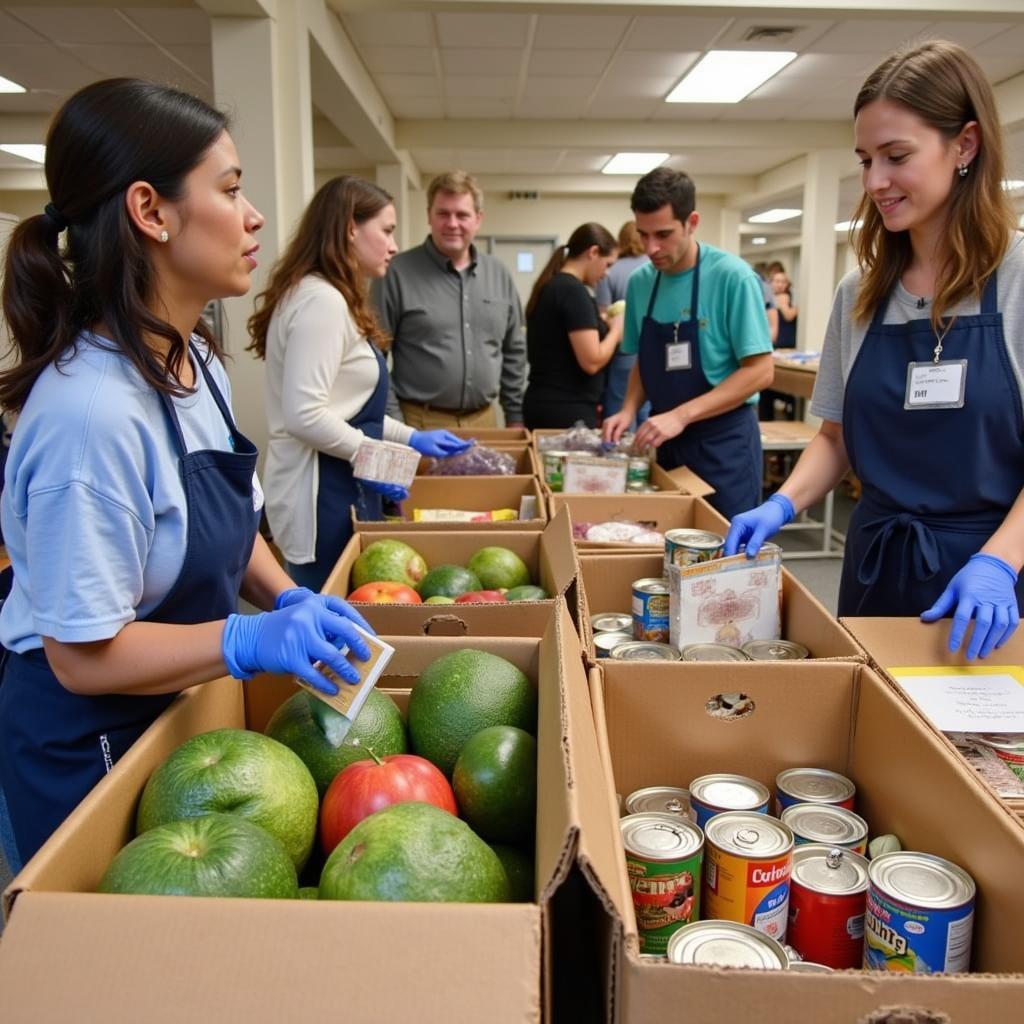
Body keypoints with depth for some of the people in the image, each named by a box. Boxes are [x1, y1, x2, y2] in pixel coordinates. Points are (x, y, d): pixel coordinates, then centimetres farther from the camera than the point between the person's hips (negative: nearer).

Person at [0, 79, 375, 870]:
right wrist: (251, 640, -35)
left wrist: (288, 598, -8)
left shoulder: (196, 357, -2)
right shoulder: (91, 408, -30)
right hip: (88, 748, -8)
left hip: (178, 709, 9)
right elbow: (83, 654, -24)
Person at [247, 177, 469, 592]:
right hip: (323, 496, -10)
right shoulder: (322, 300, -17)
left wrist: (411, 437, 17)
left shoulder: (331, 299, 16)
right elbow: (304, 414, -24)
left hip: (340, 490, 10)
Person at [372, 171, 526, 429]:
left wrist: (515, 417, 12)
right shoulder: (397, 274, -7)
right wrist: (394, 427, -12)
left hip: (484, 420, 5)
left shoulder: (499, 275, 9)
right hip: (420, 423, -4)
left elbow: (514, 353, 16)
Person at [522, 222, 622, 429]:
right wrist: (616, 331, -3)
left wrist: (601, 324, 16)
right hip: (567, 411, -9)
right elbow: (591, 362, -19)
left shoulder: (547, 287, 12)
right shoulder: (574, 291, -14)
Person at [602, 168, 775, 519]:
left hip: (723, 443, -5)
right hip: (666, 442, 5)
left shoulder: (732, 276, -13)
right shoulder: (640, 282, 3)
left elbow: (760, 370, -15)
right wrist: (629, 410, -4)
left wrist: (681, 415, -22)